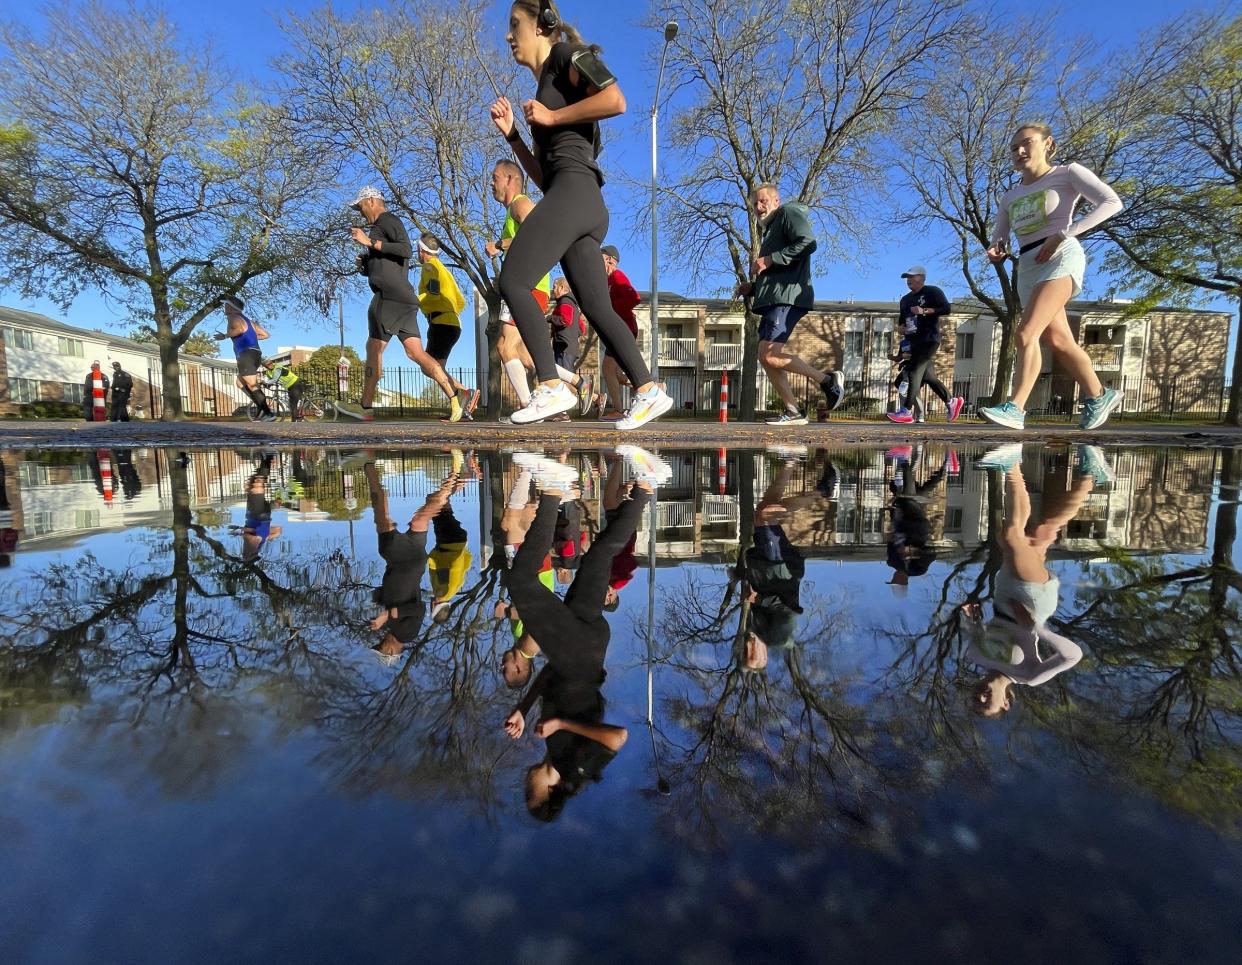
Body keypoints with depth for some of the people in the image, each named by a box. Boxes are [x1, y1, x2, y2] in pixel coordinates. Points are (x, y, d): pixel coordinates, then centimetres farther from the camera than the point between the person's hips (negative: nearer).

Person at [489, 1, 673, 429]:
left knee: (512, 281, -15)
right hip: (586, 205, 9)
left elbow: (616, 100, -11)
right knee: (597, 309, 0)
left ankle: (552, 387, -20)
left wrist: (552, 117, -4)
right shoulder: (543, 90, 33)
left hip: (574, 190, -9)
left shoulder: (566, 56, 9)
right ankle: (648, 392, -5)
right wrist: (511, 134, 19)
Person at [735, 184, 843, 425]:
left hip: (788, 298, -10)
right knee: (765, 358, 3)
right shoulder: (769, 230, 32)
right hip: (772, 300, 10)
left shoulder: (788, 212, 4)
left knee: (770, 355, -21)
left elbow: (808, 243, -15)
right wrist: (751, 288, 18)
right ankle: (793, 412, 4)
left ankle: (828, 380, -9)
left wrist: (770, 260, -16)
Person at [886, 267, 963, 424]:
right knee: (928, 376, 10)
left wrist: (924, 311, -19)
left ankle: (906, 412, -23)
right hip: (915, 342, 8)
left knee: (915, 372, -18)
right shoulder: (905, 299, 20)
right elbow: (901, 320, 26)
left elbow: (947, 309, -11)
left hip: (929, 340, -8)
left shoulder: (933, 292, -2)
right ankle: (951, 402, 24)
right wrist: (902, 327, 3)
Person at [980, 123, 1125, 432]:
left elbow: (1112, 202, -4)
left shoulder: (1066, 173, 7)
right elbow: (999, 239, 21)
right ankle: (1099, 395, 23)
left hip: (1060, 257, -6)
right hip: (1027, 268, 7)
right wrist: (996, 253, -4)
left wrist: (1063, 234, -15)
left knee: (1026, 333, -24)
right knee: (1058, 341, 8)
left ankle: (1015, 408, -29)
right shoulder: (1010, 196, 23)